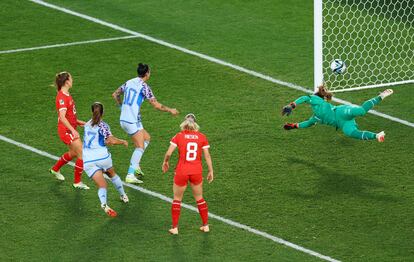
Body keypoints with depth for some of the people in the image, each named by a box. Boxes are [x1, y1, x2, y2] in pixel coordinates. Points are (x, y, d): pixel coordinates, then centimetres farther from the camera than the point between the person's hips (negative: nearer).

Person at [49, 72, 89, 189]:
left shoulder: (67, 95, 9)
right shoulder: (62, 97, -22)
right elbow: (62, 117, -30)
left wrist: (79, 122, 18)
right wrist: (73, 130, -35)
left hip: (70, 129, 10)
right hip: (66, 130, -10)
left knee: (73, 153, 25)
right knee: (82, 154, -9)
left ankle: (55, 169, 45)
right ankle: (77, 182, 2)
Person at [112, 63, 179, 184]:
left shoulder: (129, 83, 10)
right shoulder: (144, 86, -12)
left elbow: (115, 94, 21)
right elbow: (156, 105, -11)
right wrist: (170, 110, 3)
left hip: (123, 119, 8)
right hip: (133, 121, -8)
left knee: (146, 138, 21)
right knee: (140, 147, -5)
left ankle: (135, 165, 13)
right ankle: (130, 175, -12)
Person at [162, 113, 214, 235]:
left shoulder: (178, 136, -5)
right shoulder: (201, 137, 0)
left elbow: (168, 153, -10)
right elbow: (207, 156, 0)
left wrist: (165, 162, 10)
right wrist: (210, 171, 8)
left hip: (181, 171, -2)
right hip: (197, 171, 2)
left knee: (177, 199, 14)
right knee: (199, 198, 20)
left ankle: (175, 228, 15)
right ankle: (205, 225, 25)